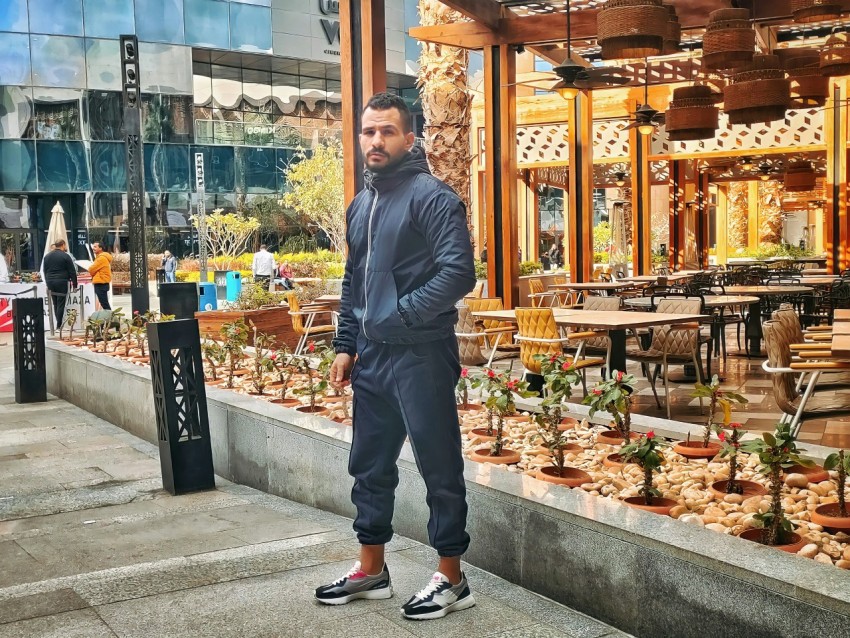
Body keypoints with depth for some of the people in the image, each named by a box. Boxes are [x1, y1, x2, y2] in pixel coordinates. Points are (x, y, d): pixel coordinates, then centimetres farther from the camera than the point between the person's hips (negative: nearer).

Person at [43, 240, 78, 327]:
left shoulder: (47, 256, 13)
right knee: (61, 304, -4)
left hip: (50, 283, 6)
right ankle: (59, 325, -5)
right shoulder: (65, 256, -7)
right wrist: (74, 284, 0)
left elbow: (45, 271, 18)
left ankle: (59, 323, 15)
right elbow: (72, 271, -7)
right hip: (62, 283, -6)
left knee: (55, 304, 13)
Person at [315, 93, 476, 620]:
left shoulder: (432, 196, -10)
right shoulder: (360, 206, 15)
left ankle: (452, 579, 14)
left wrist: (401, 313, -17)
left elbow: (459, 272, -20)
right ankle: (371, 570, 30)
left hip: (421, 356, -8)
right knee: (370, 466, 15)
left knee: (440, 469, 1)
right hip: (371, 357, 8)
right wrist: (345, 346, 15)